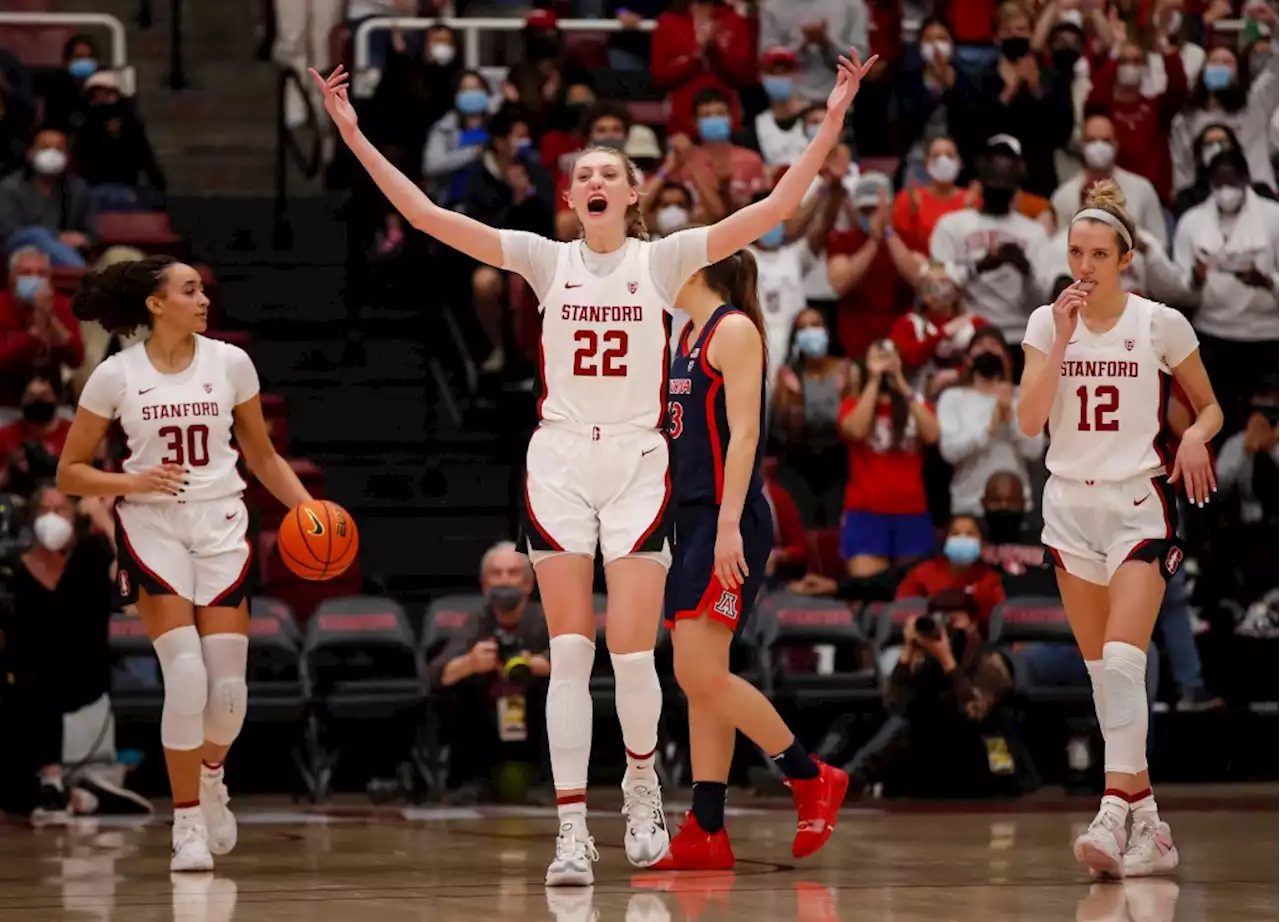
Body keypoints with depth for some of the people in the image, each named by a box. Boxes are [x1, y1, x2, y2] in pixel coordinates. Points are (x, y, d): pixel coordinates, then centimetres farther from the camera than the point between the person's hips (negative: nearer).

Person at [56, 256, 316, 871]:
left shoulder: (229, 363, 2)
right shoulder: (115, 375, -4)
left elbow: (262, 456, 12)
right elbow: (70, 473, 2)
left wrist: (306, 506, -3)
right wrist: (134, 481, -15)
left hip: (221, 526, 2)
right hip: (152, 527, -2)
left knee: (228, 683, -5)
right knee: (186, 675, -16)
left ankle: (210, 778, 28)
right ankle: (187, 823, -3)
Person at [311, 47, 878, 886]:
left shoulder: (663, 260, 2)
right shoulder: (549, 261, 5)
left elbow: (773, 210, -6)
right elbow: (425, 214, -1)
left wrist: (833, 121, -13)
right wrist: (356, 136, -7)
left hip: (640, 464, -1)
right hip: (559, 463, 1)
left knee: (631, 650, -5)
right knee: (570, 654, -3)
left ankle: (643, 785, 22)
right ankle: (573, 830, -2)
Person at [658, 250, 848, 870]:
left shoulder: (735, 330, -8)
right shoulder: (689, 336, 18)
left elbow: (744, 433, -16)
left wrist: (729, 526, -23)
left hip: (725, 522, -9)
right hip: (690, 517, 9)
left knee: (702, 674, -14)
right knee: (698, 681, 5)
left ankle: (811, 778, -1)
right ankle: (707, 833, 5)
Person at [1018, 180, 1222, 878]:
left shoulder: (1161, 324, -4)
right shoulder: (1047, 322, 3)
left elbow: (1209, 406, 6)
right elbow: (1029, 420, -7)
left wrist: (1195, 437, -15)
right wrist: (1063, 339, -13)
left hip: (1138, 505, -4)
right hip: (1070, 505, 4)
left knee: (1122, 662, -19)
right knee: (1100, 671, 7)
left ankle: (1115, 815, -27)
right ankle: (1148, 827, 15)